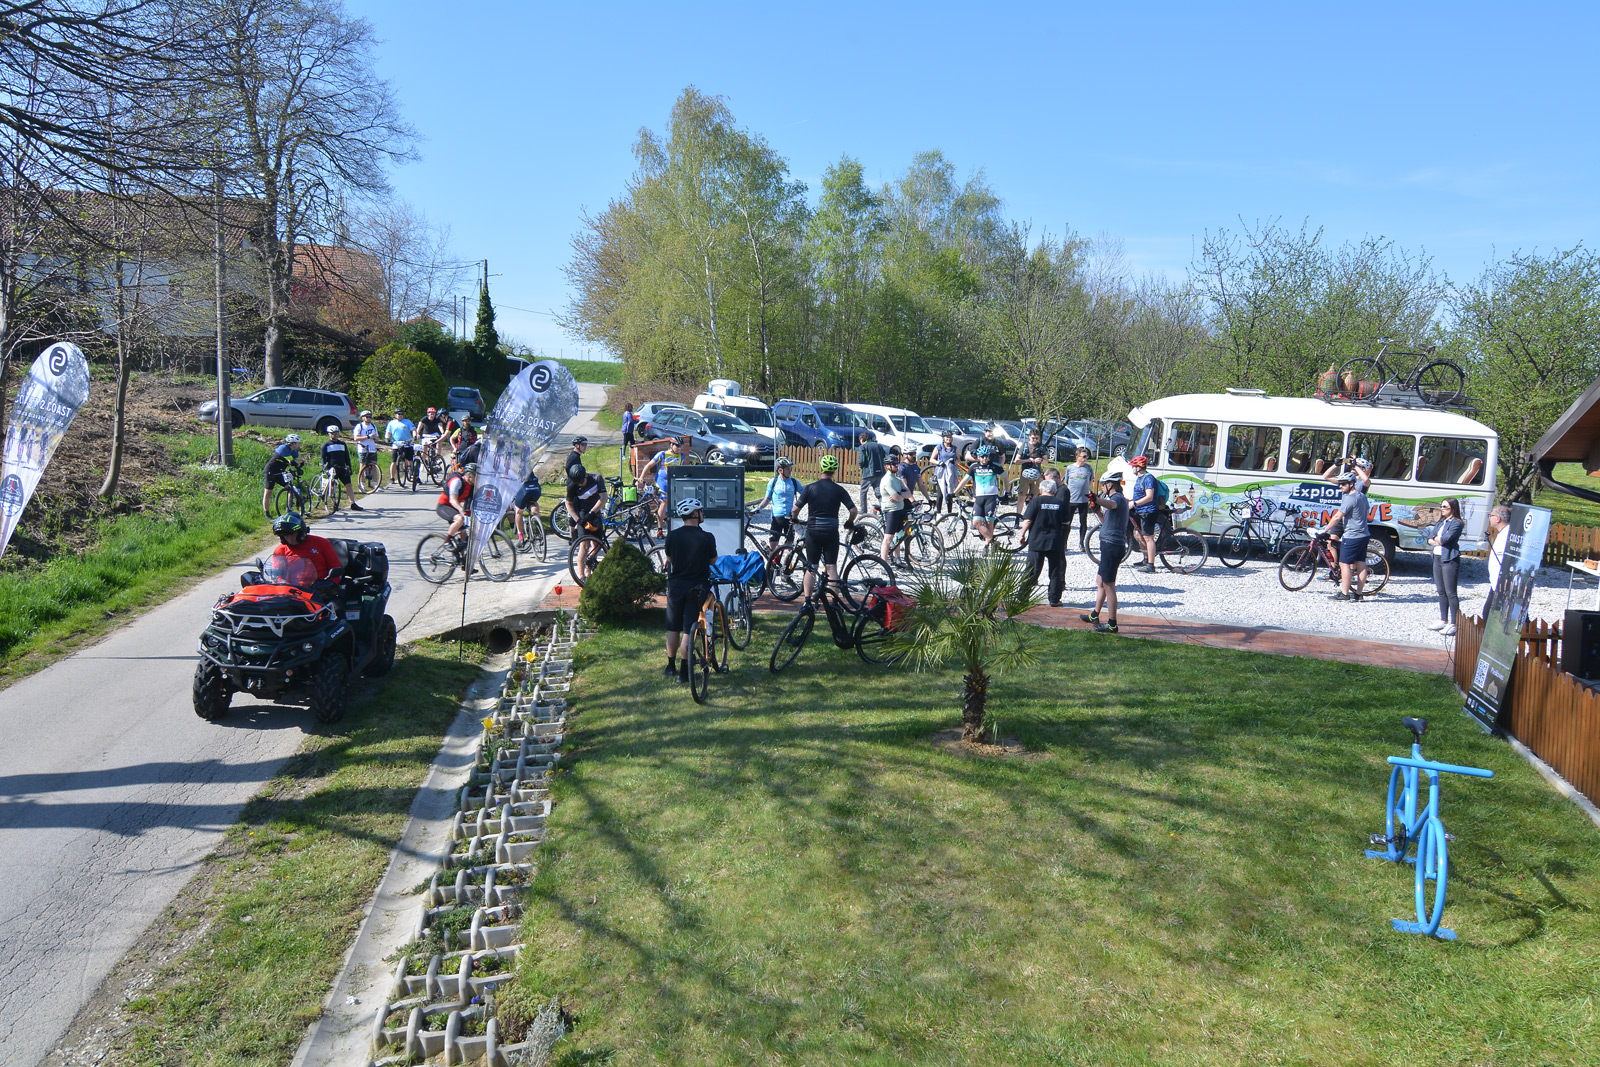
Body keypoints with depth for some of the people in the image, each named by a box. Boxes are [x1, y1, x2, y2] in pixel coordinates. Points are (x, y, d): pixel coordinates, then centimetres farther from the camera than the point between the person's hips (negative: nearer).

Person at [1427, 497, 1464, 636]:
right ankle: (1443, 620, 21)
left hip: (1450, 559, -8)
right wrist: (1435, 541, -9)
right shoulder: (1441, 522, 16)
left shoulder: (1456, 523, -9)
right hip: (1437, 558, 8)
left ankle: (1453, 624, -3)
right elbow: (1430, 538, 12)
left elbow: (1446, 538, -20)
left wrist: (1436, 539, -1)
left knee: (1450, 593, -6)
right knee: (1441, 592, 13)